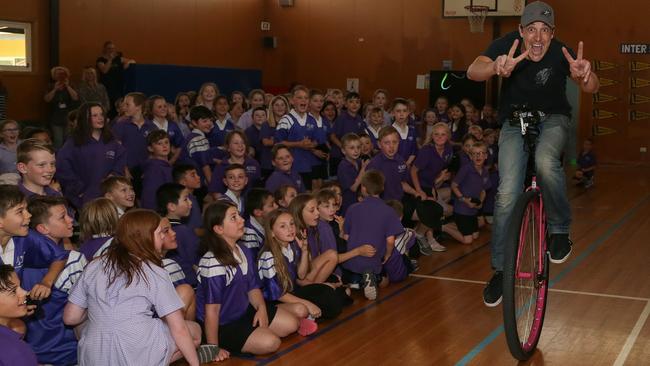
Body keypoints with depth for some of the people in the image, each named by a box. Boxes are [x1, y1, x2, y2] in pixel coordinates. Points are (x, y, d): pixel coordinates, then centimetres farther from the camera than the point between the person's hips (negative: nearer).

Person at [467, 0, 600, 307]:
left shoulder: (560, 53, -24)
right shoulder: (508, 45, -22)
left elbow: (591, 88, -36)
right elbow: (472, 71, -36)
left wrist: (585, 75, -61)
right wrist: (496, 67, -60)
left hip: (552, 119, -1)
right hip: (515, 121, 1)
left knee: (546, 161, -34)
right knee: (507, 194, -10)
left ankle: (559, 229, -8)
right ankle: (500, 269, 6)